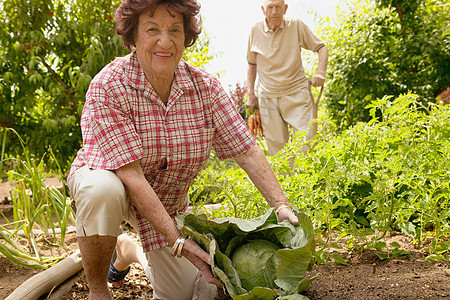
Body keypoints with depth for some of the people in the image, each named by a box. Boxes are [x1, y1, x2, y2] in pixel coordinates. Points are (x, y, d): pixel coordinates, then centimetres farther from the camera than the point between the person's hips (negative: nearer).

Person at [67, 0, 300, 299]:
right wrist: (177, 241, -38)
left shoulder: (205, 86, -15)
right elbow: (130, 174, -33)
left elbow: (247, 151, -14)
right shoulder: (109, 86, -27)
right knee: (103, 190, -40)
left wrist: (282, 206, -25)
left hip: (167, 202, 4)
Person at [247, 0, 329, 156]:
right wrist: (251, 94, 14)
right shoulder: (255, 31, 4)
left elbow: (322, 48, 6)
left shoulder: (297, 26, -1)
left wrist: (320, 73, -12)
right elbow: (252, 64, 17)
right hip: (268, 97, 2)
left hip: (296, 94, -1)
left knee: (306, 141, -9)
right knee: (276, 146, 1)